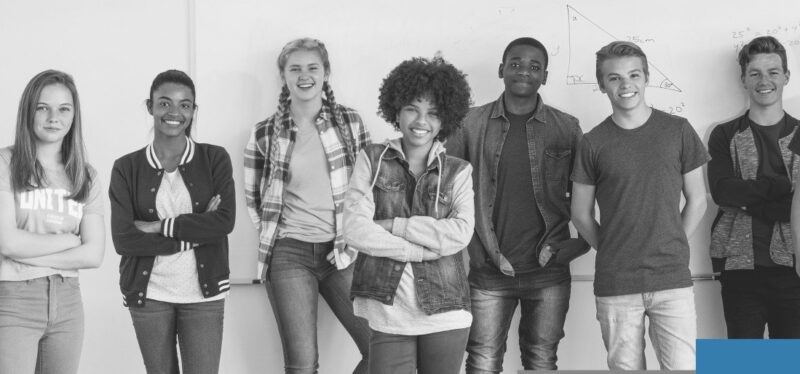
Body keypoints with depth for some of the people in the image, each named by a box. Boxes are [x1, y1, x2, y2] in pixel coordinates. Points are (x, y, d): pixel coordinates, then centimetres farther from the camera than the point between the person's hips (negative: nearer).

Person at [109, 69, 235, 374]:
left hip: (204, 293, -1)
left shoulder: (214, 159, 2)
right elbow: (123, 240, -10)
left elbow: (224, 222, -11)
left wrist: (159, 226, -14)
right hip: (148, 294, 1)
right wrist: (195, 233, -14)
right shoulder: (127, 168, 0)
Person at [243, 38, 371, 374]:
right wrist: (274, 237, 4)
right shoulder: (265, 133, 1)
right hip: (289, 255, -1)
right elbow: (253, 198, 11)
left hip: (342, 252, 2)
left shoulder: (350, 122, 3)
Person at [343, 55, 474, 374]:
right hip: (387, 314, -1)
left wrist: (392, 225, -12)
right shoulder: (372, 160, 4)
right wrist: (429, 250, -10)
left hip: (446, 313, 1)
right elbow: (355, 230, -7)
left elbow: (461, 233, -9)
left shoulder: (458, 172, 6)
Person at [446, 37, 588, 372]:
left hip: (548, 271, 1)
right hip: (488, 272, 0)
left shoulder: (566, 127, 4)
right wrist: (477, 249, -1)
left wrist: (579, 243, -2)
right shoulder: (471, 125, 2)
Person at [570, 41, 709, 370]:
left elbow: (697, 201, 9)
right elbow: (581, 214, 8)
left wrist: (673, 250, 6)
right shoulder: (593, 143, 2)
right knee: (625, 367, 6)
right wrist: (614, 254, 4)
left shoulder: (678, 131, 3)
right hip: (615, 286, 0)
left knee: (683, 367, -5)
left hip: (673, 281, 0)